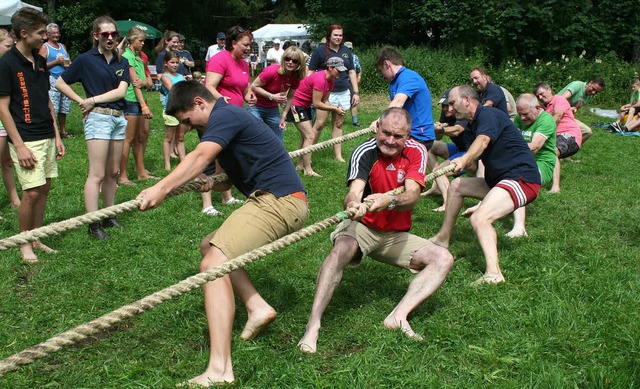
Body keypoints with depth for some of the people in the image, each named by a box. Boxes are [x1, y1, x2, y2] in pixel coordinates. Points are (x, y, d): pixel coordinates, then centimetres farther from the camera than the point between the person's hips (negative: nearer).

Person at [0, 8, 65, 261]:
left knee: (44, 189, 10)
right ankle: (25, 244, 11)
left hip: (47, 138, 7)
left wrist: (57, 135, 13)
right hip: (26, 140, -7)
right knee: (32, 192, -7)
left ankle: (36, 239, 23)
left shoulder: (40, 61, 10)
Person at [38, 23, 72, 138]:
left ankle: (63, 131, 19)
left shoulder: (62, 46, 20)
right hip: (52, 80, -6)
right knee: (52, 109, -11)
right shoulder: (45, 47, 1)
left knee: (64, 107, 9)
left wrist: (69, 64, 4)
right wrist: (56, 62, -14)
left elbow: (69, 61, 28)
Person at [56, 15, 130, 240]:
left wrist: (94, 99, -10)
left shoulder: (122, 62, 10)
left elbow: (121, 91, -2)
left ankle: (109, 215, 20)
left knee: (112, 172, 11)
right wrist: (82, 101, -4)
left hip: (119, 118, 5)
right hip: (98, 118, -5)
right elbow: (60, 83, 2)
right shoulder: (86, 59, -2)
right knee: (97, 174, -7)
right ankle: (94, 224, -5)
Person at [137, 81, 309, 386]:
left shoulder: (225, 115, -9)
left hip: (279, 199, -11)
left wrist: (162, 188, -36)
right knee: (211, 245, 20)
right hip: (279, 201, 11)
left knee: (214, 263, -21)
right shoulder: (229, 117, 22)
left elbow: (201, 156, -28)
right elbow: (234, 175, 25)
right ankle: (257, 306, 8)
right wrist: (210, 184, 6)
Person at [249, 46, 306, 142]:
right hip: (256, 107, -6)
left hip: (273, 109, 6)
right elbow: (254, 86, -21)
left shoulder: (296, 77, -9)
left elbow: (290, 97, 3)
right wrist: (272, 96, -30)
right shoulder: (272, 71, -27)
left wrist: (283, 117, -3)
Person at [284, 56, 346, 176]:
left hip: (305, 105, 10)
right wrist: (334, 109, -20)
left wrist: (335, 108, -15)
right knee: (310, 136, -13)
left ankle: (300, 164, 29)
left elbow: (324, 101, 4)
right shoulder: (320, 79, -28)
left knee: (305, 135, 17)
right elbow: (317, 104, -26)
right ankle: (308, 170, -11)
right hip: (296, 104, -10)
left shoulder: (330, 80, 2)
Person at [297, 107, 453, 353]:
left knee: (444, 259, -15)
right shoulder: (364, 152, -14)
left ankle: (398, 316, -26)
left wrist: (387, 201, -44)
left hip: (397, 236, 4)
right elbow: (354, 192, -31)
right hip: (362, 228, -4)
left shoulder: (416, 152, -7)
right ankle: (313, 324, -37)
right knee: (341, 249, -36)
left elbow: (412, 196, -22)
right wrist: (353, 204, -57)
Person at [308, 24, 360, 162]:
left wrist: (356, 92, 9)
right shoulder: (320, 50, -3)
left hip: (343, 93, 4)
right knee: (319, 123, -9)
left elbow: (352, 72, 15)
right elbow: (310, 72, -2)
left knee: (338, 124, 9)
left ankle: (338, 155, 14)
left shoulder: (346, 51, 11)